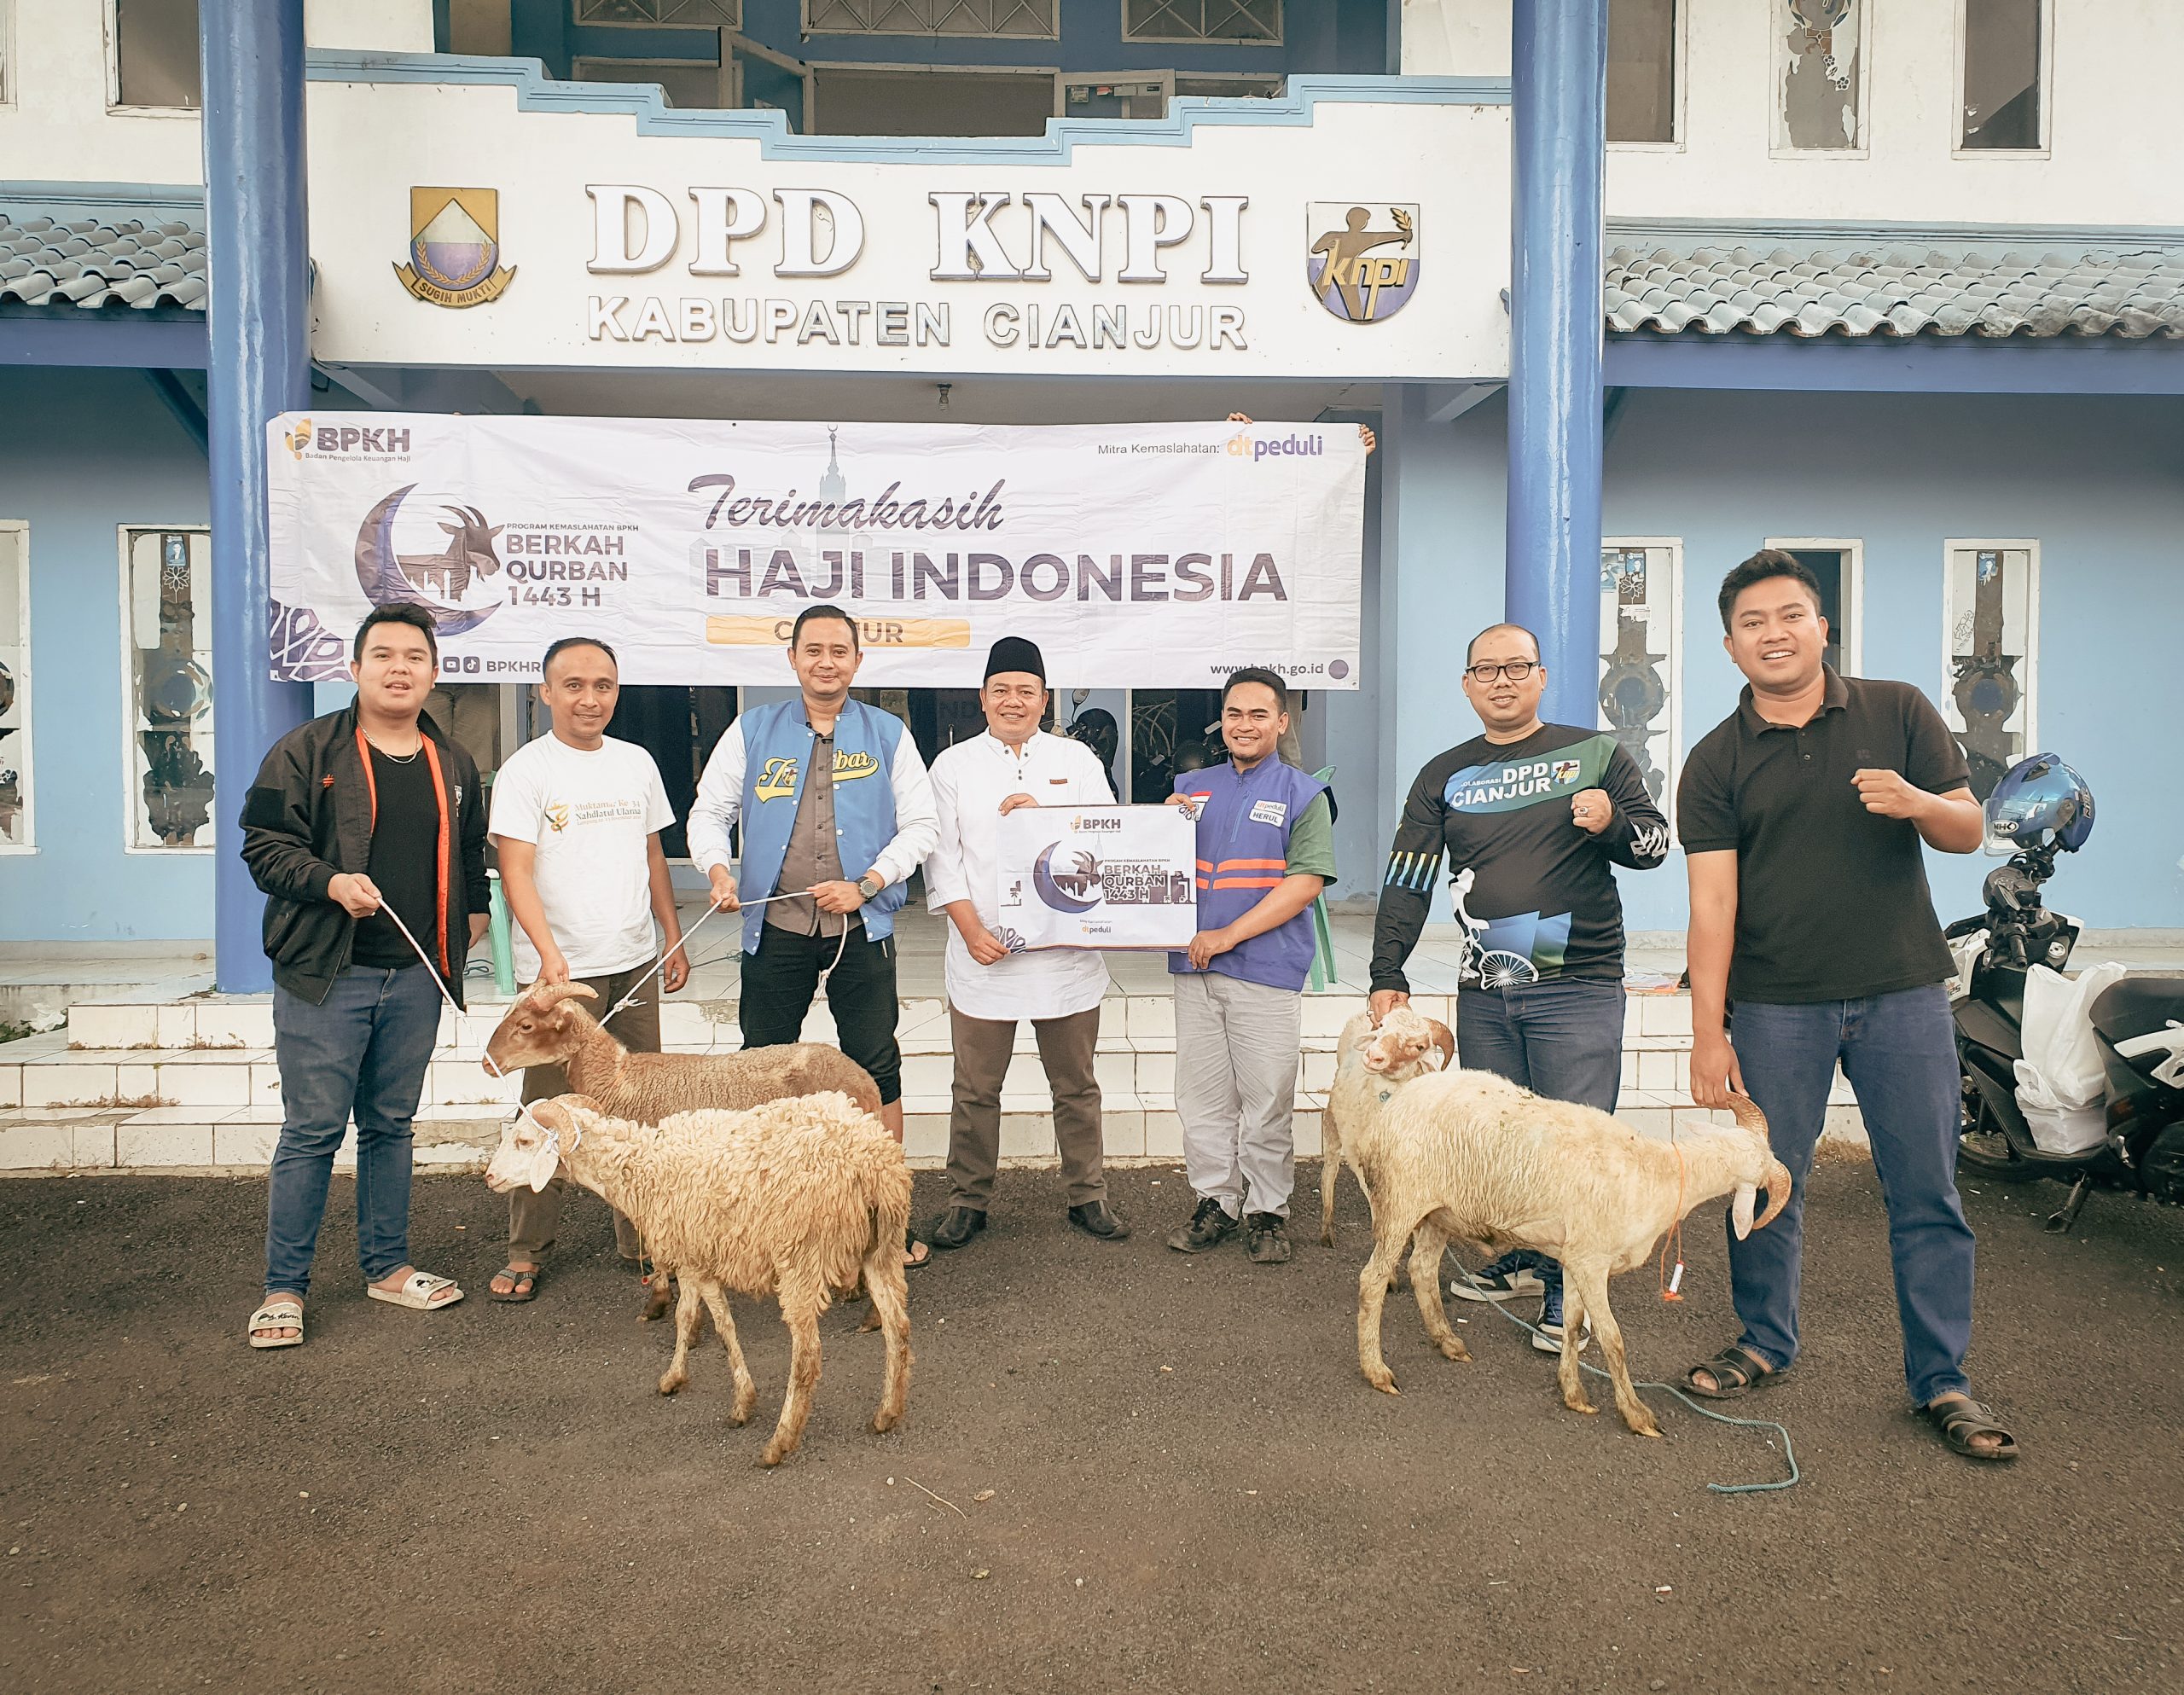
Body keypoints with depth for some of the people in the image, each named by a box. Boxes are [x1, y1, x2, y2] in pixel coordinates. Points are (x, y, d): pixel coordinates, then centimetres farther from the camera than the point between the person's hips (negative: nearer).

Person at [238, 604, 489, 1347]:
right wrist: (330, 882, -20)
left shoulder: (453, 765, 13)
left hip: (415, 977, 5)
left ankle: (387, 1265, 26)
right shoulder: (306, 751, -3)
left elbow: (469, 854, 25)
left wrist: (473, 912, 12)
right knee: (311, 1131, -1)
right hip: (325, 977, -4)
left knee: (391, 1126, 14)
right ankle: (284, 1287, 12)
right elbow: (264, 844, -5)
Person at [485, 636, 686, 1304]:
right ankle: (525, 1251, 13)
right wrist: (549, 954, -24)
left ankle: (640, 1237, 22)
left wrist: (674, 938, 16)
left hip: (635, 963, 5)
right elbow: (516, 873, -13)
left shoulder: (637, 763, 10)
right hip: (559, 970, -5)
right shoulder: (525, 770, -5)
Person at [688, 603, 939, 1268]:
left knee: (877, 1068, 2)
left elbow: (921, 825, 3)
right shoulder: (753, 731, 8)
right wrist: (717, 868, -10)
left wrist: (866, 883, -9)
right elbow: (709, 811, 10)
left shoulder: (887, 734, 6)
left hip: (861, 927, -1)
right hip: (776, 927, 1)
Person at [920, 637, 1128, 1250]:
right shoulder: (953, 765, 7)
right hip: (983, 953, 0)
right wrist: (972, 931, -11)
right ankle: (967, 1202, 20)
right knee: (975, 1089, 6)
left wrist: (1044, 817, -14)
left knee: (1075, 1084, 10)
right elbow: (942, 859, 1)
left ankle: (1088, 1196, 23)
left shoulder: (1076, 758, 9)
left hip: (1067, 952, 1)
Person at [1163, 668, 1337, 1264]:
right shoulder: (1190, 787, 14)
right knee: (1201, 1100, 10)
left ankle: (1268, 1213, 16)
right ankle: (1216, 1203, 23)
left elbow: (1306, 882, -10)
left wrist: (1230, 934, -15)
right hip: (1194, 968, 4)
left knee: (1267, 1104, 2)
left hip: (1266, 971, -4)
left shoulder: (1304, 795, 0)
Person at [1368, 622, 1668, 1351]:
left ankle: (1567, 1292, 7)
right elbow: (1406, 881, 11)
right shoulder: (1443, 777, 11)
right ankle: (1517, 1257, 29)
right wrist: (1387, 974, 5)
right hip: (1483, 994, 4)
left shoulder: (1596, 753, 4)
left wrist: (1612, 823, -15)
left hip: (1579, 989, -3)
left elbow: (1655, 841, 7)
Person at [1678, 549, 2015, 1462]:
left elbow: (1970, 830, 7)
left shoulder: (1898, 712, 5)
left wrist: (1917, 803, -18)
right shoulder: (1715, 762, 1)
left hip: (1903, 993, 1)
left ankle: (1941, 1379, 19)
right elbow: (1712, 900, -4)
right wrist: (1708, 1033, -9)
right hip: (1774, 1004, 0)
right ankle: (1765, 1342, 28)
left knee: (1928, 1192, 5)